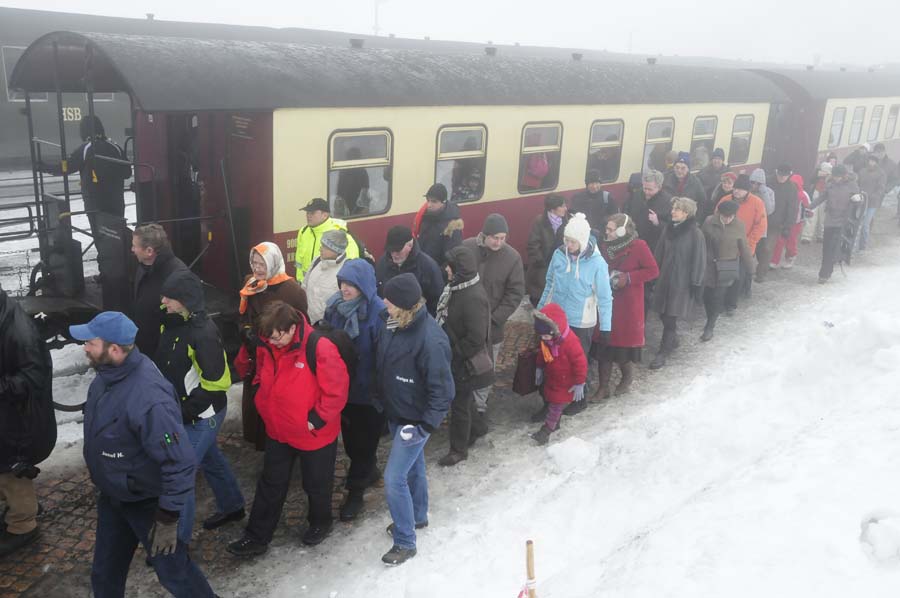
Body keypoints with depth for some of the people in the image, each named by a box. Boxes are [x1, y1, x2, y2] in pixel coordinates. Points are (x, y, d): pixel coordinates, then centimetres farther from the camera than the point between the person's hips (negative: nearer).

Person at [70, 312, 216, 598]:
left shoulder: (148, 399, -38)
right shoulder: (108, 372, -9)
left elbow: (181, 463, -33)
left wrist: (168, 518, -26)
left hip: (146, 502, -8)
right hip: (111, 496, 8)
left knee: (173, 570, 11)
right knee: (105, 573, 24)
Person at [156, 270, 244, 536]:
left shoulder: (203, 333, -27)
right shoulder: (172, 322, -1)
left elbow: (217, 382, -25)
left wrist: (184, 412, -21)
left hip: (200, 416, -9)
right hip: (182, 410, 9)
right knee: (210, 459, 25)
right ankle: (232, 507, 47)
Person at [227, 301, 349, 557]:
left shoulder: (319, 348, -28)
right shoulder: (267, 346, -8)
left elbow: (337, 390, -23)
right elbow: (263, 379, 12)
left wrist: (316, 420, -19)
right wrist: (266, 408, 3)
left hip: (315, 435, -5)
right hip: (278, 431, 5)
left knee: (316, 485, 18)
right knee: (270, 484, 17)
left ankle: (320, 524, 45)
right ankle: (257, 537, 32)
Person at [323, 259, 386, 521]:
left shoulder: (379, 312, -23)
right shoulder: (334, 305, -4)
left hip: (368, 391, -6)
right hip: (342, 388, 6)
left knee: (363, 441, 11)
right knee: (350, 438, 23)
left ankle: (355, 491, 27)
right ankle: (369, 471, 47)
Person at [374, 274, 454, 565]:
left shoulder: (430, 340, -32)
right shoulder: (389, 322, -10)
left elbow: (442, 389, -24)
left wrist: (426, 425, -23)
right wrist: (382, 400, 13)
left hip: (414, 420, -7)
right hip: (394, 412, 7)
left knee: (394, 478, -4)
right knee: (413, 466, 25)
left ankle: (405, 543, 15)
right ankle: (417, 516, 47)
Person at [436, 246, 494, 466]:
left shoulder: (474, 298, -30)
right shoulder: (459, 288, -1)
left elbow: (476, 339, -28)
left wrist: (453, 353, -18)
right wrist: (447, 348, 8)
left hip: (466, 363, -9)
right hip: (456, 357, 9)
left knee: (459, 404, 7)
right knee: (463, 397, 26)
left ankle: (459, 449, 24)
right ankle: (477, 426, 49)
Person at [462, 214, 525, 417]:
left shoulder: (512, 257, -12)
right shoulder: (465, 248, -9)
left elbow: (516, 293, -8)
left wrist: (495, 319, -13)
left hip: (491, 324, -1)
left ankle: (479, 406, 28)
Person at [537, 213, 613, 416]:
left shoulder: (597, 262, -17)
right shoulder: (559, 255, -7)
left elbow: (604, 297, -11)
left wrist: (605, 328, -10)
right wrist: (540, 309, 12)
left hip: (581, 323, -3)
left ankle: (579, 400, 33)